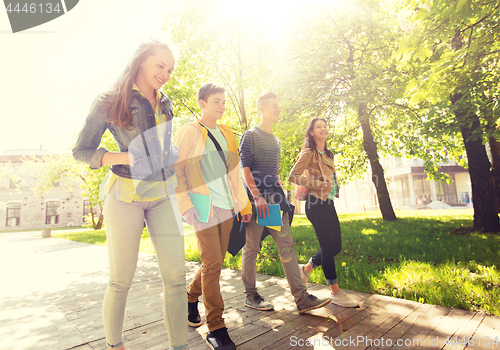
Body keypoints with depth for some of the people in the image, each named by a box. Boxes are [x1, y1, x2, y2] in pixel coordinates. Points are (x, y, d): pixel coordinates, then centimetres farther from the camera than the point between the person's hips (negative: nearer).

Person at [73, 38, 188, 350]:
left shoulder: (165, 105, 15)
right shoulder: (109, 103, 0)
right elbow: (81, 151, 0)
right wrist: (126, 157, -15)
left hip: (163, 195, 4)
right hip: (126, 195, -4)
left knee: (176, 276, -1)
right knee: (121, 280, 5)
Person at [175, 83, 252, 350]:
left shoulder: (226, 133, 17)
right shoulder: (189, 132, -2)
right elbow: (177, 170, -6)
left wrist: (244, 202, 15)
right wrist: (186, 205, -15)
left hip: (226, 207, 7)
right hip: (203, 207, -6)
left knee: (215, 262, 13)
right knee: (212, 264, -7)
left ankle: (191, 298, 38)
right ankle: (216, 328, 8)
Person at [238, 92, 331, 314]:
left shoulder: (275, 140, 21)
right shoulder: (251, 135, -1)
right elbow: (245, 168, -11)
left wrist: (279, 194, 17)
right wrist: (257, 195, -21)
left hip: (274, 197, 7)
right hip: (255, 197, -7)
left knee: (286, 246, 2)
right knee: (251, 248, 3)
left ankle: (301, 298, 6)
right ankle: (250, 295, 18)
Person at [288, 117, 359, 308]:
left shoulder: (328, 154, 18)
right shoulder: (309, 153, -6)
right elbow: (293, 176, -14)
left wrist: (332, 187, 10)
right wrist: (318, 184, -17)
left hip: (328, 203, 9)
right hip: (316, 203, -8)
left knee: (336, 246, 9)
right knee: (329, 247, -4)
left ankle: (306, 268, 28)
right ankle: (336, 293, 9)